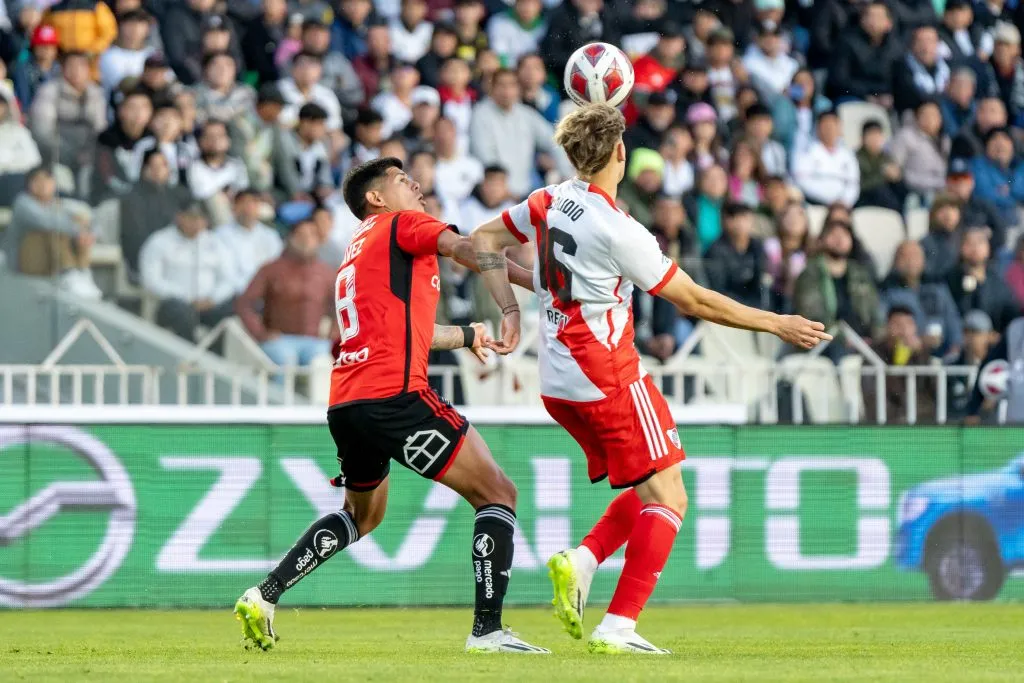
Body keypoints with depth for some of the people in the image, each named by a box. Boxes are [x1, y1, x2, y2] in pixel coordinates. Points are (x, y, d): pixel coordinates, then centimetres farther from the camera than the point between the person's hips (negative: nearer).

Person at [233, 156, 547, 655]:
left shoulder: (356, 250, 28)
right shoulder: (401, 224, 4)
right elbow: (467, 250, -14)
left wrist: (465, 335, 52)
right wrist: (536, 282, -20)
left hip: (344, 405, 9)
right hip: (393, 396, -9)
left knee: (363, 513, 32)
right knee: (498, 495, -4)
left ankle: (264, 596, 22)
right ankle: (487, 629, -13)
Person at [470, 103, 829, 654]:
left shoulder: (548, 202, 3)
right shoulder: (618, 231, -18)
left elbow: (483, 242, 16)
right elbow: (693, 301, -12)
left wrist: (510, 310, 14)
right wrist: (776, 324, -3)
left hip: (558, 384, 8)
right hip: (609, 379, -8)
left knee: (649, 491, 18)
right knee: (667, 500, -3)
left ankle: (581, 562, -2)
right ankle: (619, 627, -12)